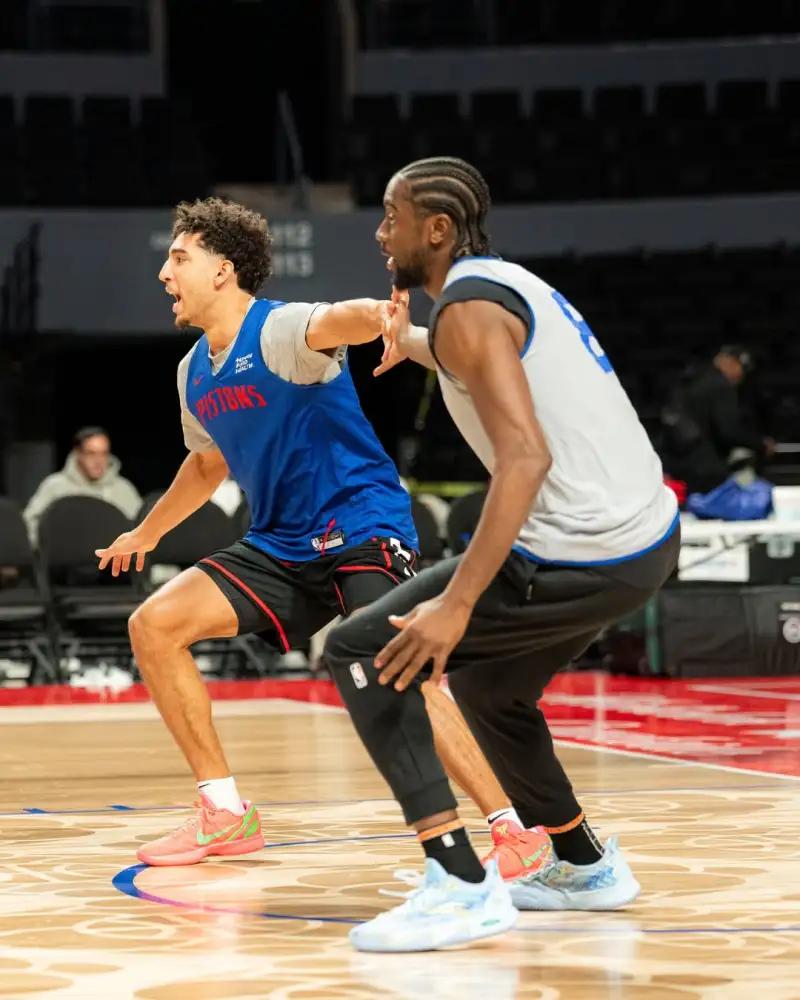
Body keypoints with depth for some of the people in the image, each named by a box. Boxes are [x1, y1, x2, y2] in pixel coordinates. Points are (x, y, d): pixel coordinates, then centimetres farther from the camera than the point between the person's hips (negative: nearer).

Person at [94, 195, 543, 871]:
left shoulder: (280, 330, -14)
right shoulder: (194, 373, 11)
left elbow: (336, 321, -39)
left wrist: (378, 315, -63)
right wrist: (146, 534, 43)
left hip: (361, 529, -8)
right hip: (280, 547, 8)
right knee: (155, 625, -3)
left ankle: (518, 833, -24)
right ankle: (227, 815, 6)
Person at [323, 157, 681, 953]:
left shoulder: (467, 306, -12)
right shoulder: (505, 283, 17)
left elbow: (527, 454, -25)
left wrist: (456, 604, -29)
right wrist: (408, 343, 60)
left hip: (584, 555, -10)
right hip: (647, 535, 10)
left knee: (360, 655, -5)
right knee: (487, 685, 31)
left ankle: (461, 885, -12)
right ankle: (584, 866, 40)